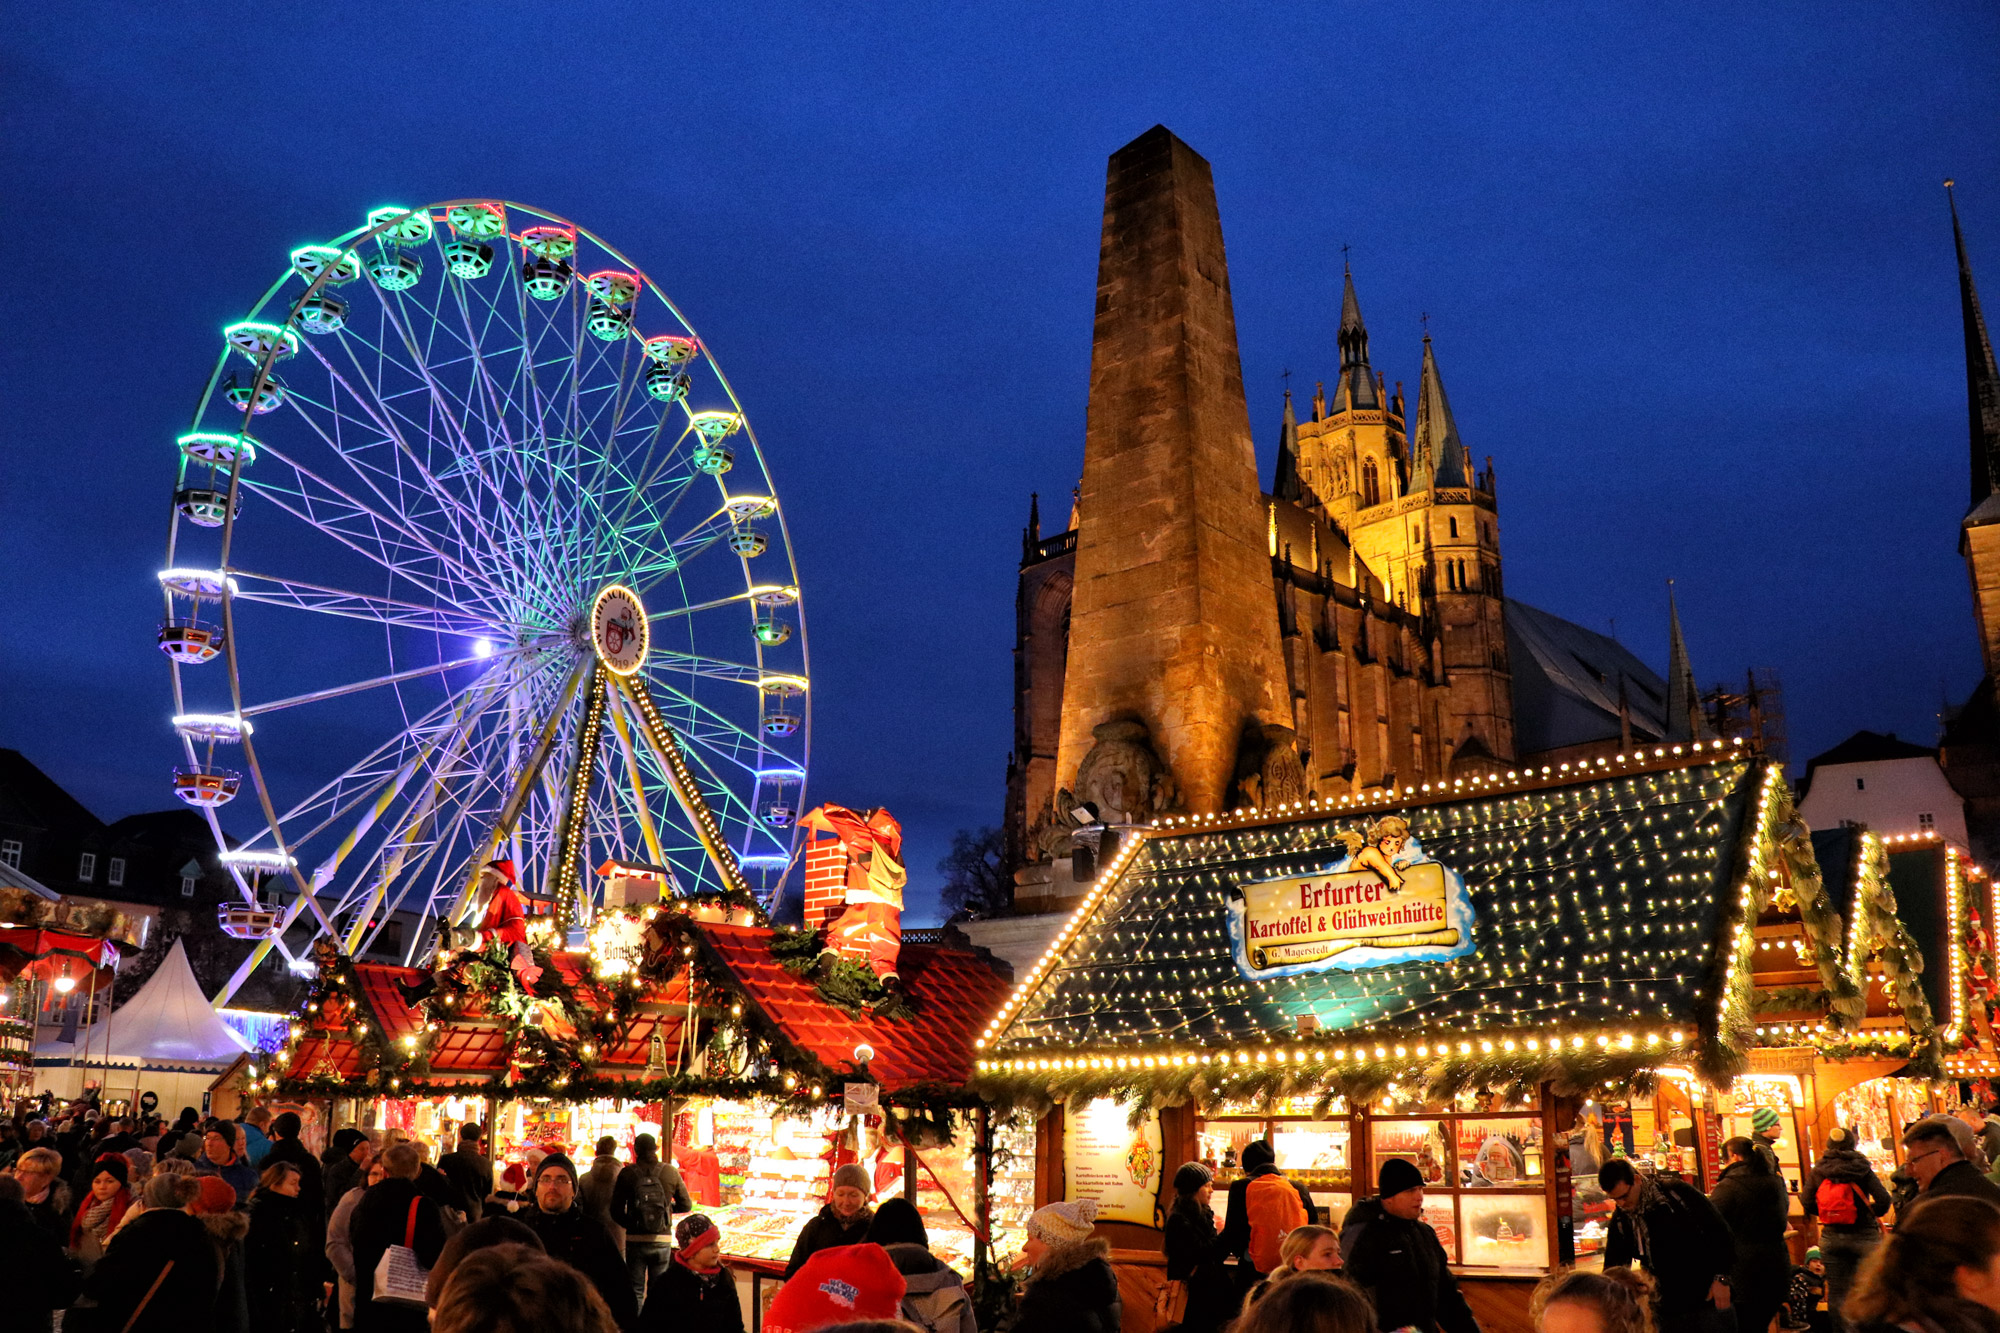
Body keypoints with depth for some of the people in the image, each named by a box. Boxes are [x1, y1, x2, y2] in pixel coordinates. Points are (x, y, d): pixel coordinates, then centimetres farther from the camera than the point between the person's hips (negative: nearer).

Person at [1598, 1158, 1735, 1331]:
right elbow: (1613, 1269, 7)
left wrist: (1721, 1278, -8)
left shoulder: (1677, 1192, -11)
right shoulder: (1620, 1221, -1)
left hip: (1708, 1301, -3)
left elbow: (1719, 1231, -4)